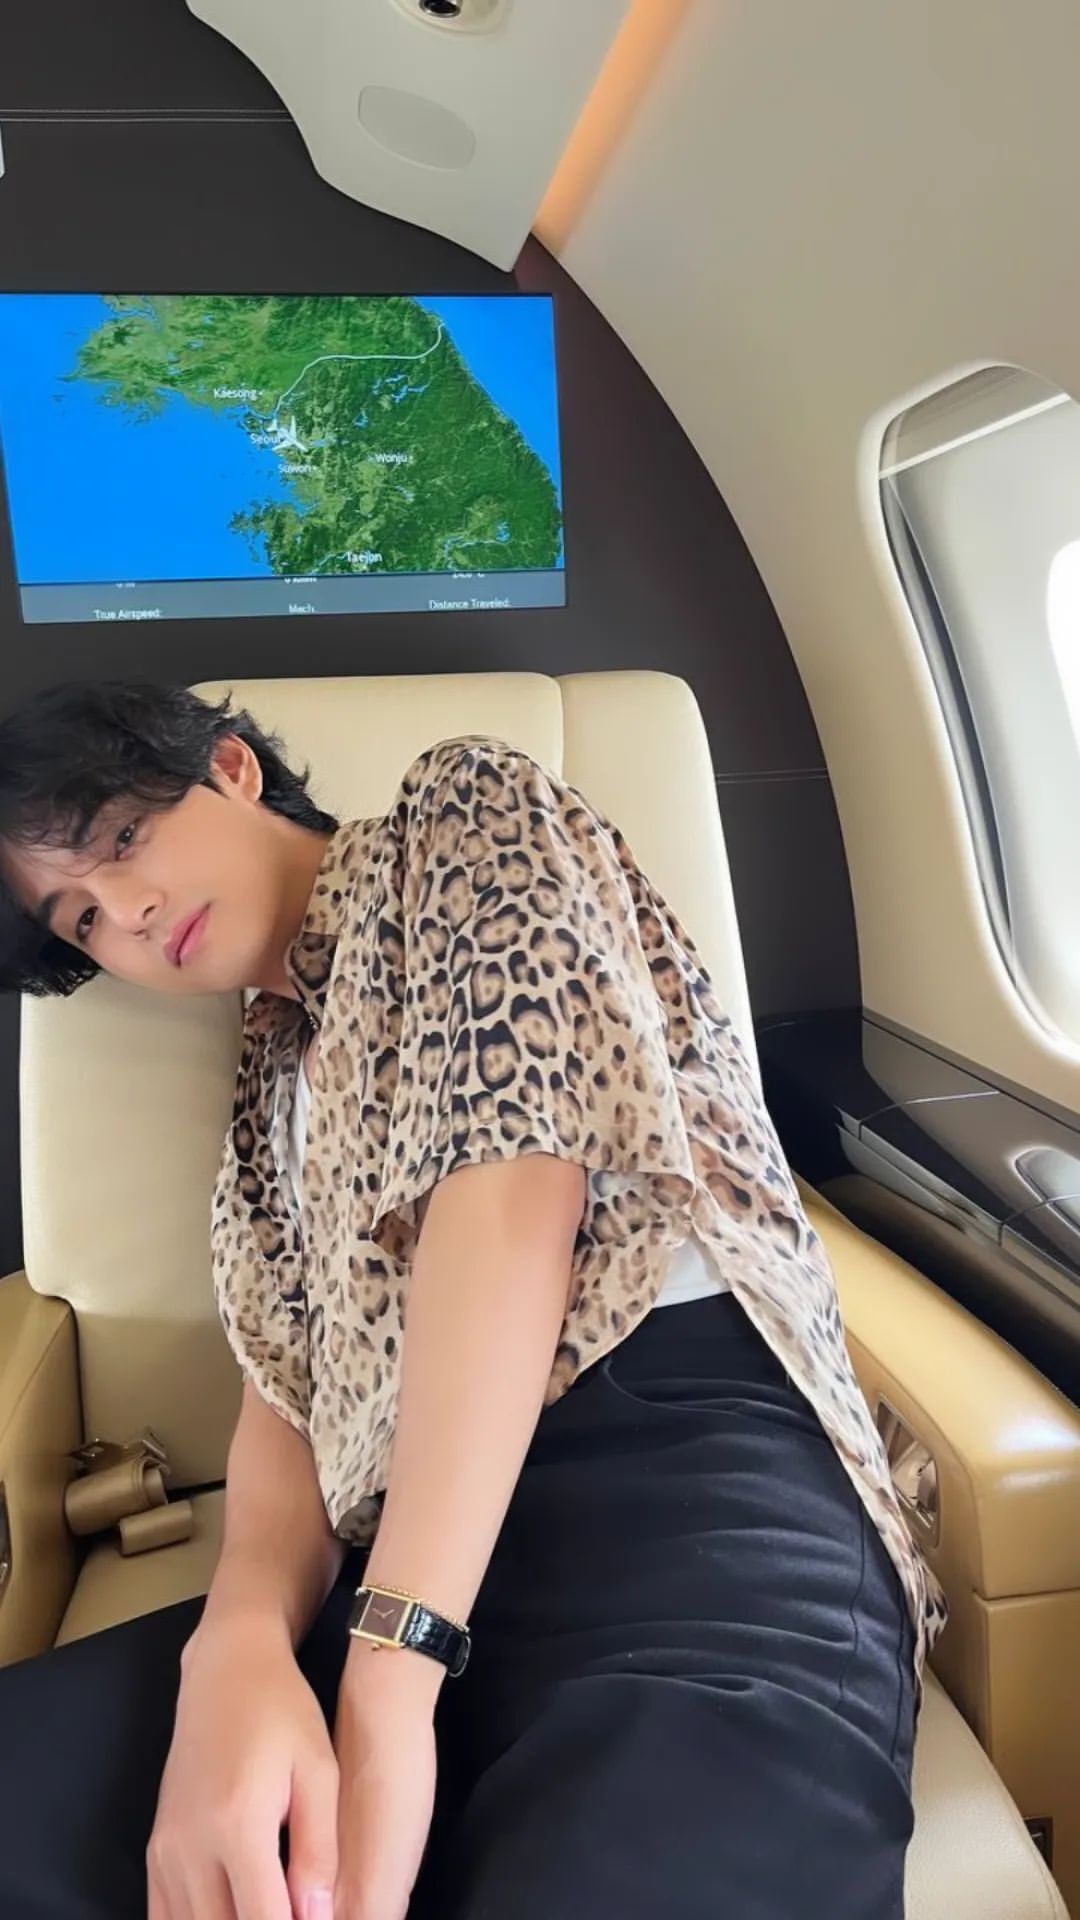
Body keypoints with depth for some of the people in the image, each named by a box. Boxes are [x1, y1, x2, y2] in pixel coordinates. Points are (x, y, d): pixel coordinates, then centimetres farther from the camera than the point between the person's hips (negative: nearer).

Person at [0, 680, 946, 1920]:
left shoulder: (465, 813, 8)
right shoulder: (274, 1081, 26)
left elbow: (519, 1176, -8)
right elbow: (286, 1386, 11)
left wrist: (387, 1675, -14)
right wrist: (237, 1649, -12)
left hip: (693, 1477, -6)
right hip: (407, 1563, 6)